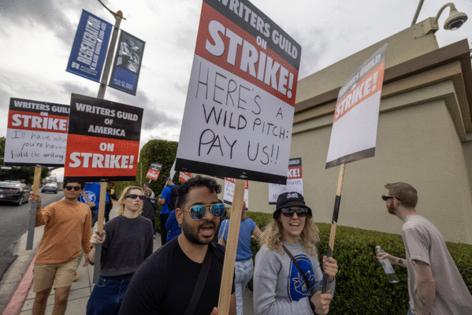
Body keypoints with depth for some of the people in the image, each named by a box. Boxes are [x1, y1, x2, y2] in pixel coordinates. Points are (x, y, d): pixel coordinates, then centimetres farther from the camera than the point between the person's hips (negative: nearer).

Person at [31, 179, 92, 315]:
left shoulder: (85, 209, 0)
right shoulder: (54, 207, -9)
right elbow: (37, 221, -30)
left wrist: (89, 252, 16)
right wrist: (37, 208, -48)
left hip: (70, 259, 1)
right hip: (46, 258, -1)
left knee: (61, 297, -2)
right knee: (41, 296, 16)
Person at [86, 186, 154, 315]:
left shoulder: (146, 225, -4)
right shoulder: (112, 224, -10)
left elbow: (148, 256, 5)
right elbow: (93, 260, -9)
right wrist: (95, 245, -27)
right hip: (108, 284, -1)